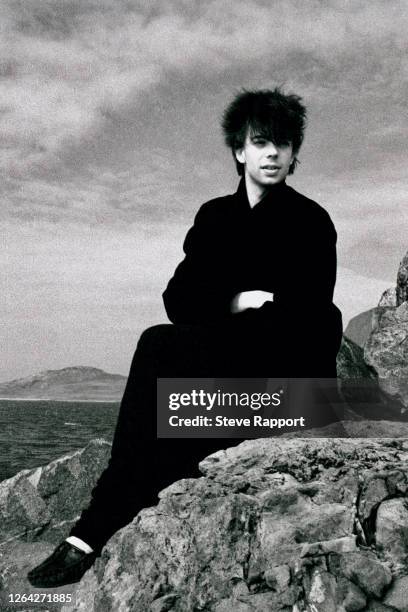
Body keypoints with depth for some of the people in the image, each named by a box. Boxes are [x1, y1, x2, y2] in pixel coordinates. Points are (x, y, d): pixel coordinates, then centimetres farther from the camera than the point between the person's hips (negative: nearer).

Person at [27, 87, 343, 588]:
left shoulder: (311, 221, 2)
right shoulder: (215, 216, 14)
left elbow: (308, 315, -7)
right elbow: (178, 299, 4)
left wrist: (232, 305, -14)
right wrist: (239, 301, -12)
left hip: (291, 366, -3)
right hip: (222, 366, 4)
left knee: (160, 346, -28)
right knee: (162, 346, -30)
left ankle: (98, 529, -24)